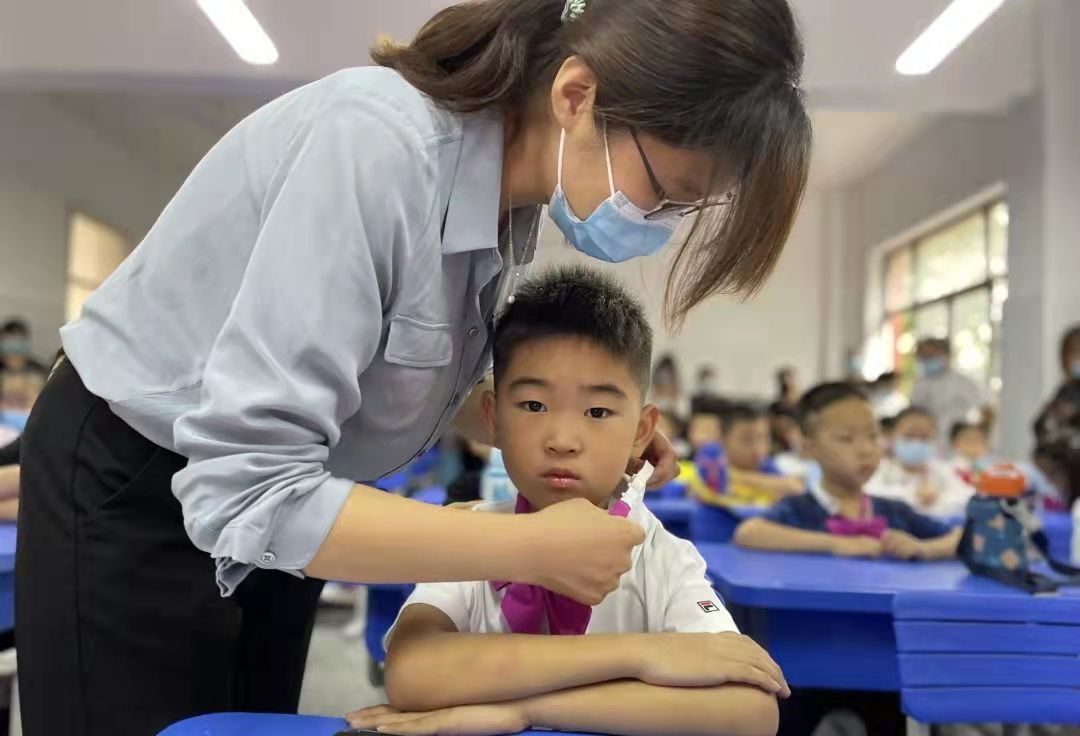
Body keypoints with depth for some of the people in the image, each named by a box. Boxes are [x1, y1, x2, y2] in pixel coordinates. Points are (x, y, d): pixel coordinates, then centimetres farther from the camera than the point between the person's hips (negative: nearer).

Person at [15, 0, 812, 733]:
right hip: (132, 490, -7)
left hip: (267, 504, 7)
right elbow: (245, 490, -35)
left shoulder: (511, 188, -9)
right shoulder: (377, 146, -33)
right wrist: (534, 549, -32)